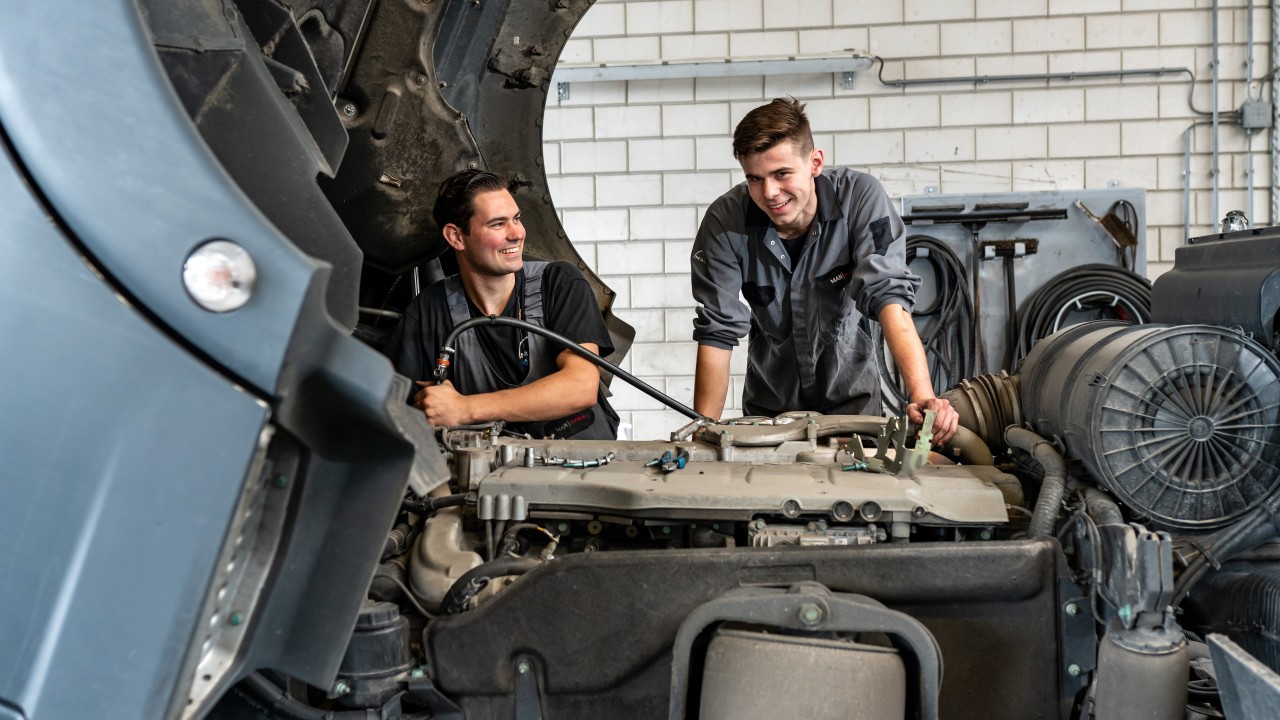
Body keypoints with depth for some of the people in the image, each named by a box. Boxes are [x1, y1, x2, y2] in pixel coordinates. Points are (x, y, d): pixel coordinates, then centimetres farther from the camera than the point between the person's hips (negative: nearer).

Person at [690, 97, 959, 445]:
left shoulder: (860, 197, -21)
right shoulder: (725, 221, -20)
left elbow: (889, 297, -28)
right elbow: (717, 333, -18)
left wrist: (923, 397, -41)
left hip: (850, 392, 0)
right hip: (769, 401, 1)